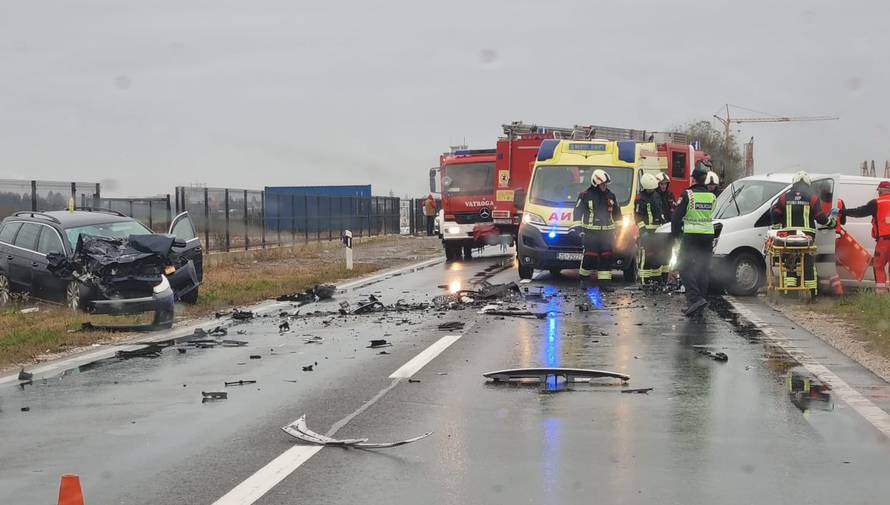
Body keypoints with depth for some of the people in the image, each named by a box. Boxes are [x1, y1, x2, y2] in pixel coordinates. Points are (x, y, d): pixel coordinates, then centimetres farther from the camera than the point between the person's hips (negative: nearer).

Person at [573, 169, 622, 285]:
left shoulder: (611, 196, 13)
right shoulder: (585, 195, -2)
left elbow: (617, 213, 21)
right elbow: (577, 212, 0)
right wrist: (578, 228, -5)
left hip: (607, 233, 5)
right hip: (590, 233, -5)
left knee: (606, 258, 2)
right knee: (589, 257, -7)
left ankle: (605, 280, 5)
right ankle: (583, 278, 9)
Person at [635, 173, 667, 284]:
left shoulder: (656, 196, 16)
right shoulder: (640, 198, -9)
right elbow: (637, 215, -13)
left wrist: (664, 221, 24)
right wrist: (642, 228, -21)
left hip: (658, 229, 8)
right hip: (647, 230, -8)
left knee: (658, 254, 14)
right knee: (645, 255, -11)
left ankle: (657, 277, 25)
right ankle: (644, 280, -12)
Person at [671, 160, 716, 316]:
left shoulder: (687, 195, -9)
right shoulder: (712, 196, 5)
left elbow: (677, 216, -7)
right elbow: (712, 216, 11)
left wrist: (675, 233, 4)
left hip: (690, 236, -5)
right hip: (708, 236, 5)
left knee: (685, 268, -3)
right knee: (703, 269, 11)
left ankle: (695, 299, -20)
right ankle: (699, 301, 14)